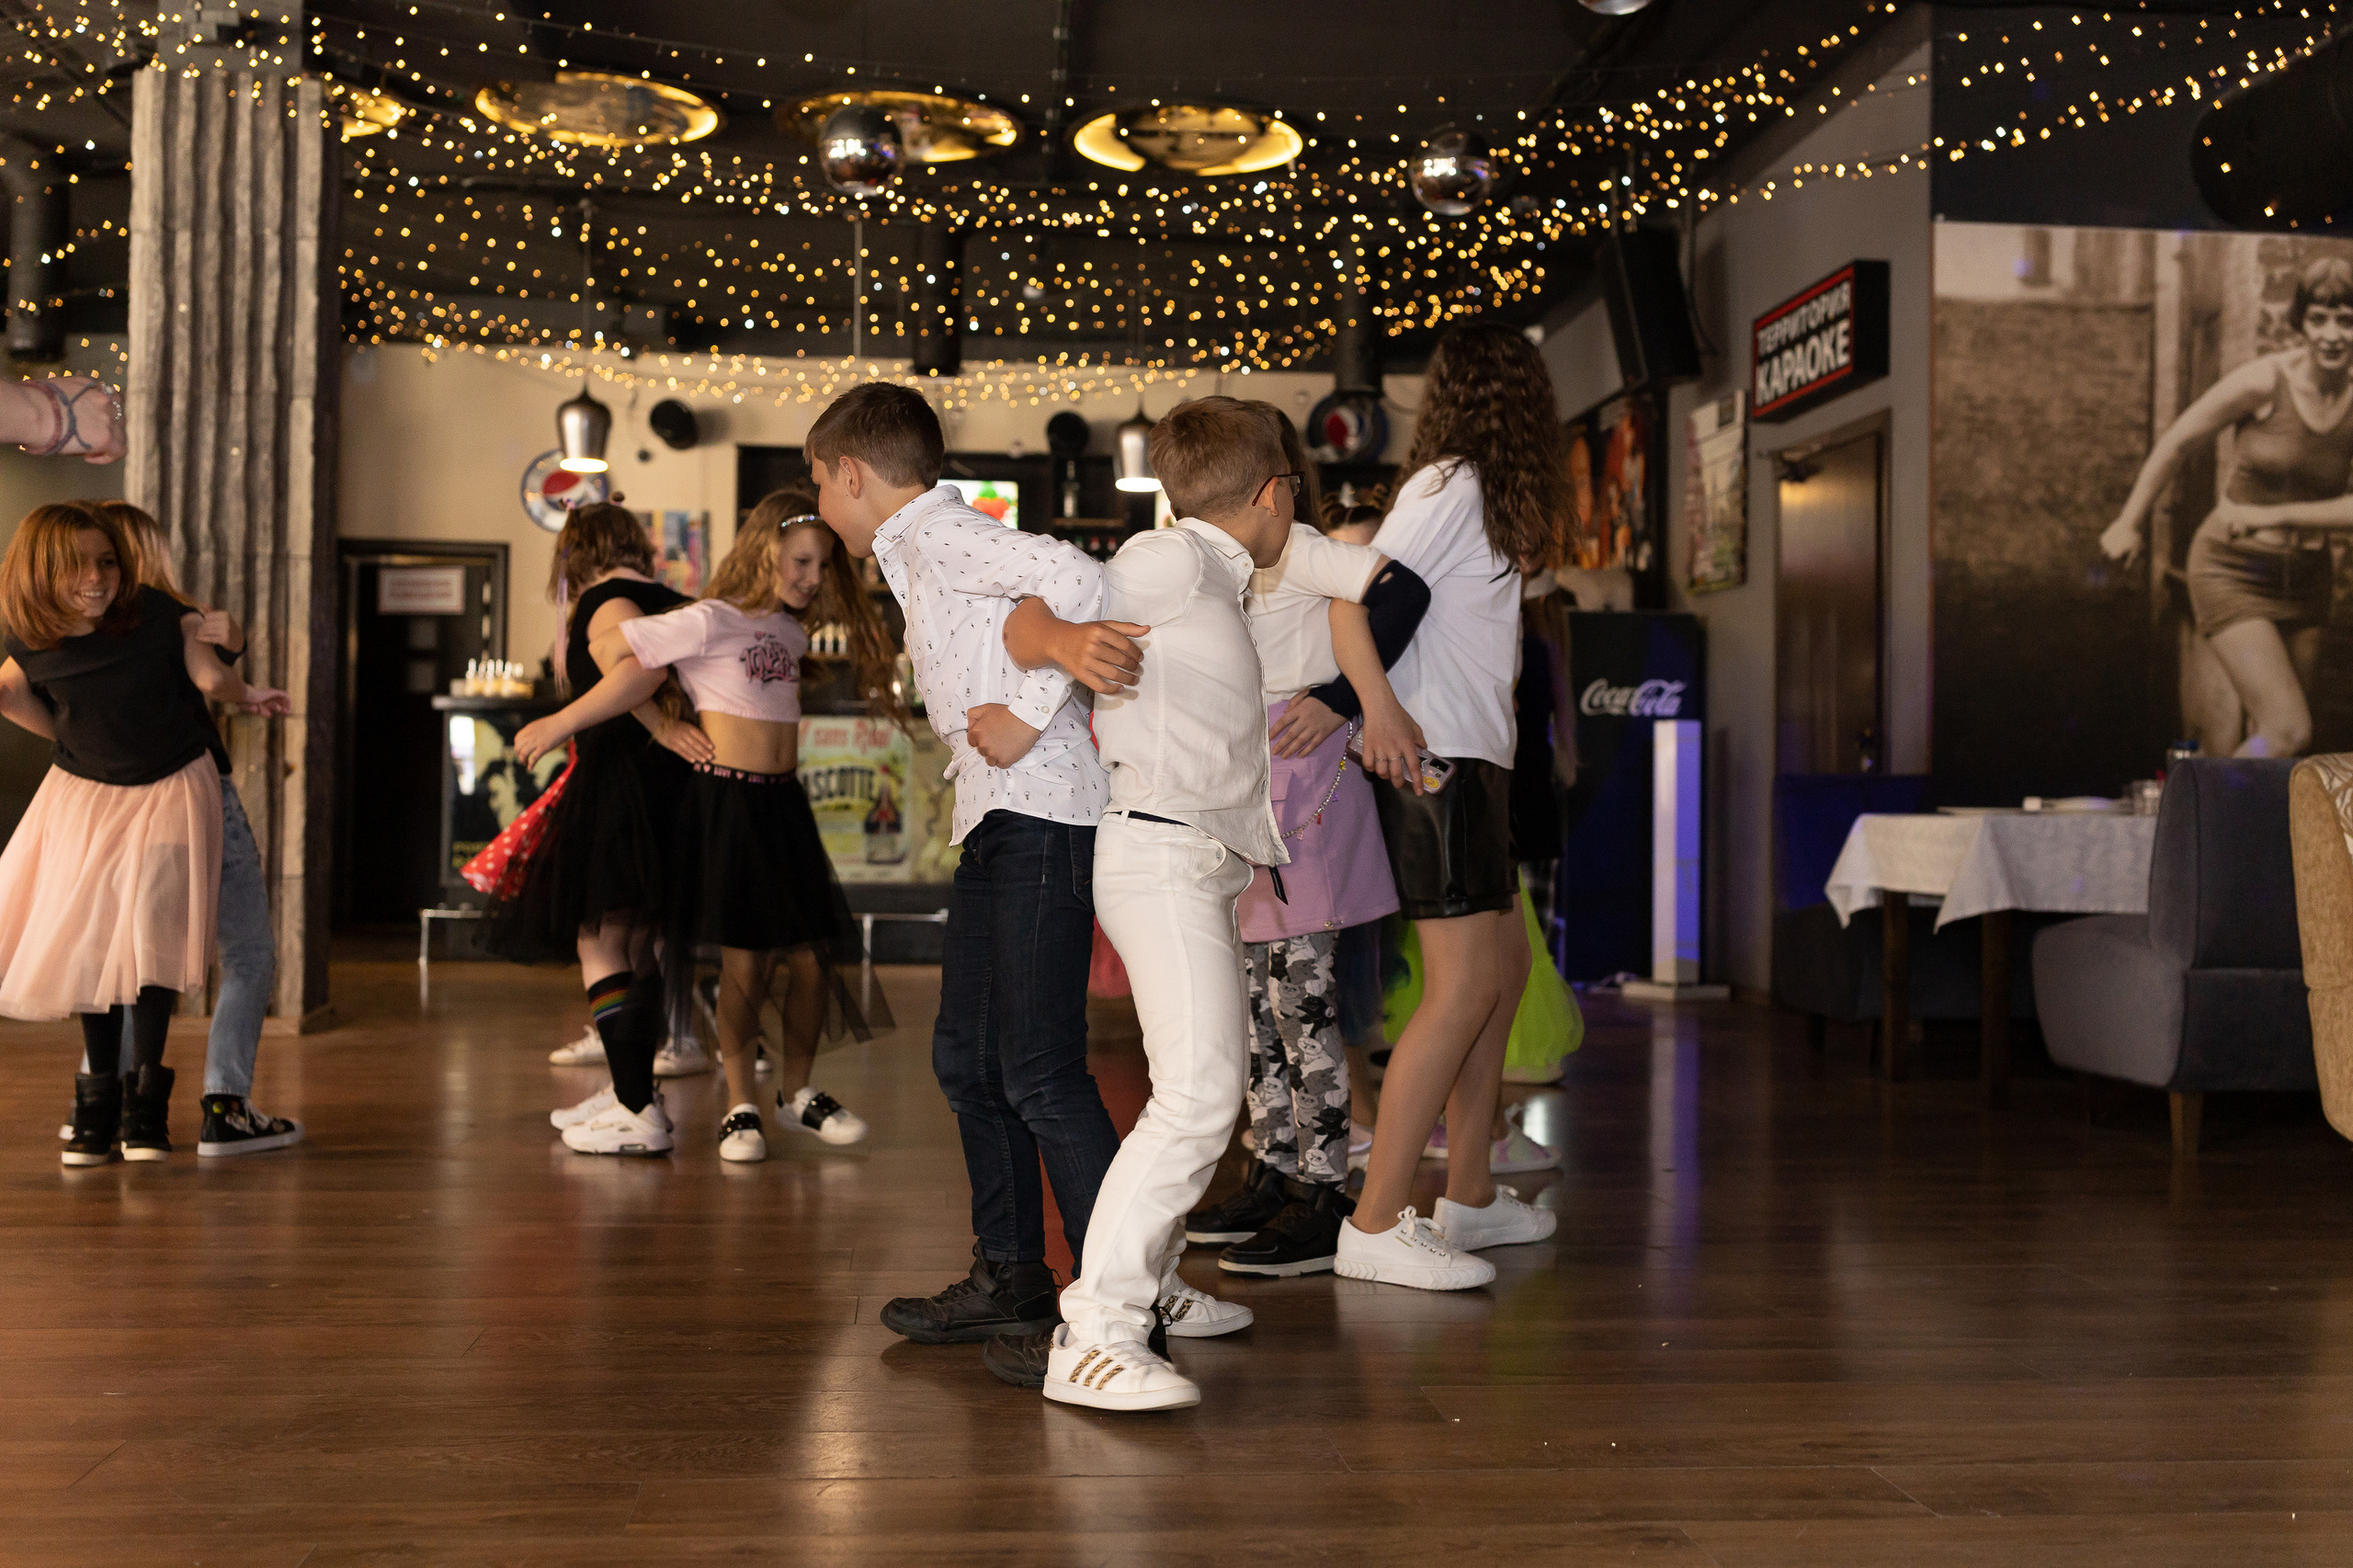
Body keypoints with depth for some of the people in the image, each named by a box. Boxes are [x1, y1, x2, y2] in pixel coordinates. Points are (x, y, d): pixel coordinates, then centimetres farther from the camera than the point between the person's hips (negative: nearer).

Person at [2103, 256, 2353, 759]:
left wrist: (2273, 516, -16)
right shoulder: (2264, 381, -16)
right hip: (2232, 572, -5)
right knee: (2291, 732, -15)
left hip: (2303, 581, 5)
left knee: (2263, 740, 14)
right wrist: (2130, 523, 3)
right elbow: (2177, 441, -5)